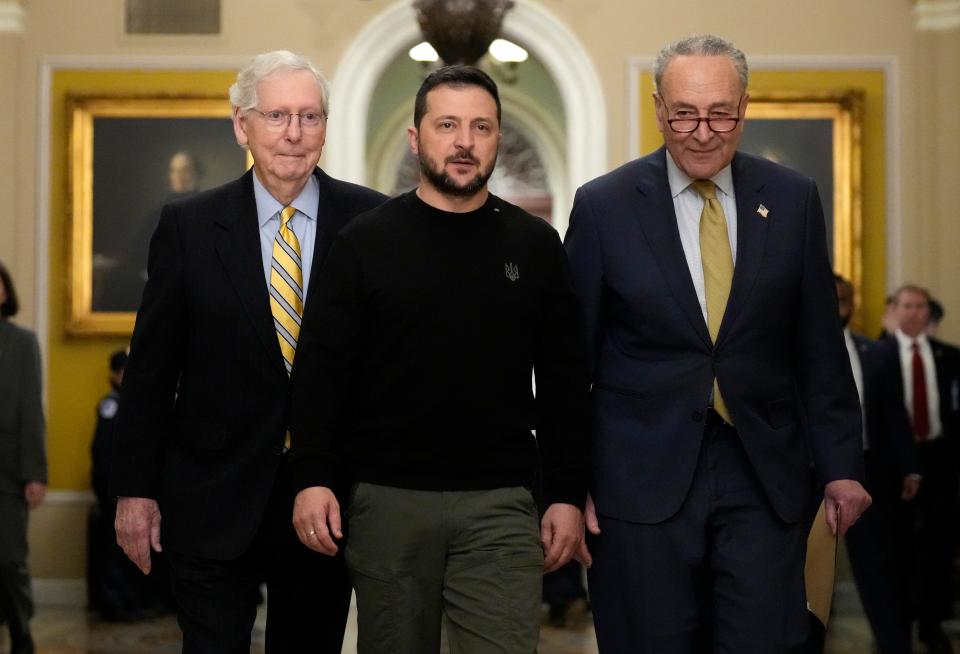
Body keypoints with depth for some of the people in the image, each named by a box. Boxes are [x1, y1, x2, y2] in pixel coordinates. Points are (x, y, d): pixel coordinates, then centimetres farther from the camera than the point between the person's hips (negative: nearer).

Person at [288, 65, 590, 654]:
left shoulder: (535, 245, 7)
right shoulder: (367, 241, 3)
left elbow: (565, 381, 7)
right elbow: (322, 369, 1)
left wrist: (568, 495, 3)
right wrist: (314, 478, -9)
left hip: (500, 504, 0)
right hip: (387, 500, 0)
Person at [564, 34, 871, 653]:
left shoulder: (793, 199, 4)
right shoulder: (604, 206, -2)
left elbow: (820, 347, 8)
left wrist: (840, 466, 5)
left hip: (766, 481, 1)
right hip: (644, 480, -1)